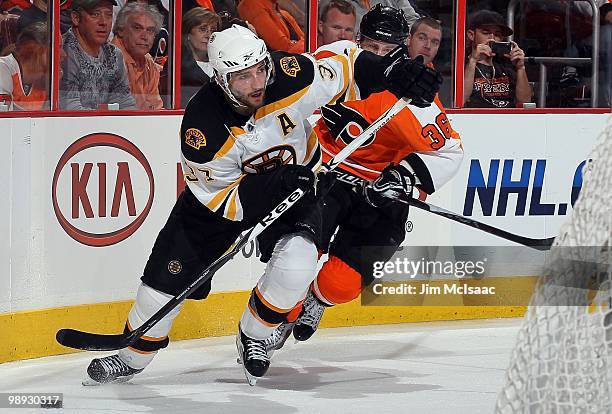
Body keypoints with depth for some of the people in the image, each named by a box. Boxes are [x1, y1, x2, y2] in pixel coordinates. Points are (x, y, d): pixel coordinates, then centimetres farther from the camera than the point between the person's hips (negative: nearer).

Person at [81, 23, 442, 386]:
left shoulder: (287, 75, -30)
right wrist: (274, 183, -40)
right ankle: (134, 356, 27)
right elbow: (220, 198, -27)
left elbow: (343, 65, -14)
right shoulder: (203, 126, -34)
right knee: (172, 272, 1)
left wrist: (392, 71, -28)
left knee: (296, 265, -24)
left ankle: (253, 338, 5)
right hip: (224, 189, -1)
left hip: (295, 181, 1)